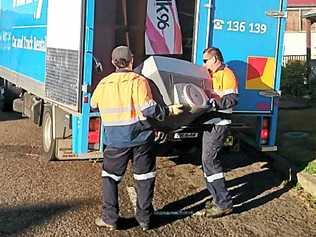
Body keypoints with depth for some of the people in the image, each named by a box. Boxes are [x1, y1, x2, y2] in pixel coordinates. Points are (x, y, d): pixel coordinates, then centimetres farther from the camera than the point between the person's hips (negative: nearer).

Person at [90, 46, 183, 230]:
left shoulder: (104, 83, 4)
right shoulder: (138, 81, -8)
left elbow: (93, 104, 20)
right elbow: (148, 109, -17)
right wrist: (169, 111, -4)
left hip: (116, 141, 2)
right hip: (141, 138, -1)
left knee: (110, 177, 16)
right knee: (144, 177, 12)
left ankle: (110, 219, 16)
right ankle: (144, 219, 19)